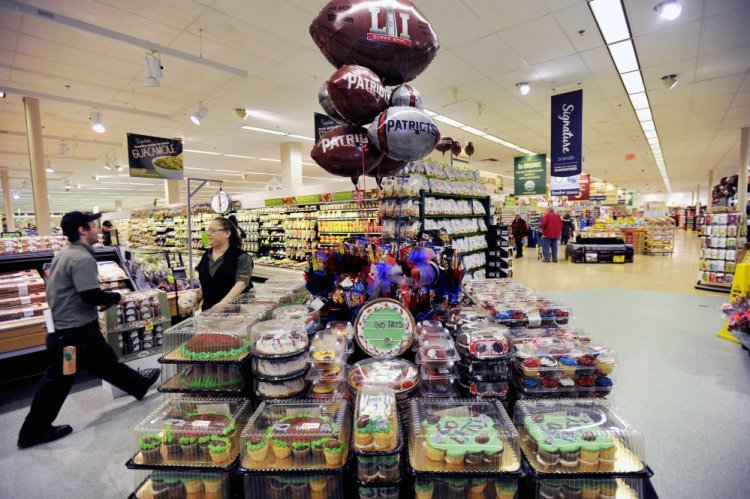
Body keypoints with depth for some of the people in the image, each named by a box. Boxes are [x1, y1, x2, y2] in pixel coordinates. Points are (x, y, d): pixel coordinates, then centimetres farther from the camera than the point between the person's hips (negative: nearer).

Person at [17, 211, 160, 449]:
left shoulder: (67, 254, 8)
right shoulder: (82, 258, -23)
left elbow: (77, 292, 12)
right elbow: (92, 296, -26)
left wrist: (108, 296, 9)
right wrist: (116, 297, -8)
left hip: (78, 326, 10)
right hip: (72, 330, -10)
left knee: (106, 362, 20)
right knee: (58, 380, 6)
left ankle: (139, 384, 34)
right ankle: (33, 432, 21)